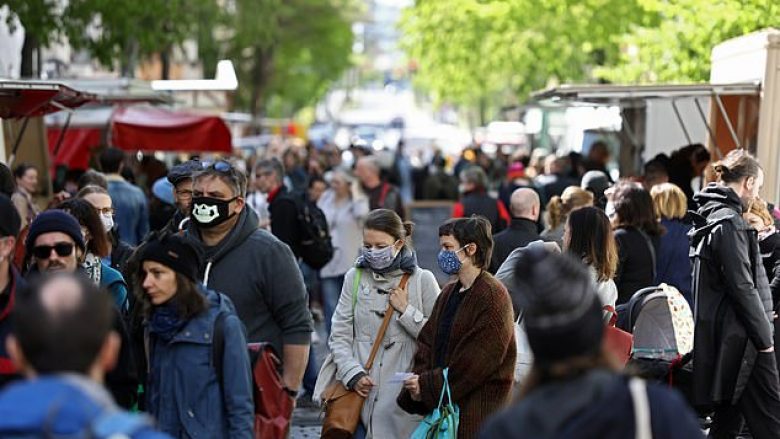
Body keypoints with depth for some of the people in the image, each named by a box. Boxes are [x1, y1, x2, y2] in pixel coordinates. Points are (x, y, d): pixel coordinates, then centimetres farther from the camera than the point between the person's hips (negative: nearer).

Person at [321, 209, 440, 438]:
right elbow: (339, 335, 5)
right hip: (359, 392, 2)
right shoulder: (355, 277, 7)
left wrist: (406, 311, -9)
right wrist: (353, 374, -8)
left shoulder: (422, 280, 1)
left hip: (403, 394, -1)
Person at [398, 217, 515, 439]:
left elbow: (479, 360, -17)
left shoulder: (493, 296, -12)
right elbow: (427, 342, 12)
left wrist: (428, 385, -15)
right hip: (443, 408, 8)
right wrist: (417, 382, -6)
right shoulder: (448, 293, 15)